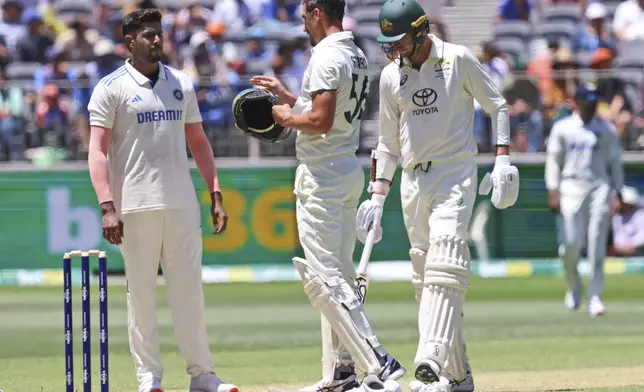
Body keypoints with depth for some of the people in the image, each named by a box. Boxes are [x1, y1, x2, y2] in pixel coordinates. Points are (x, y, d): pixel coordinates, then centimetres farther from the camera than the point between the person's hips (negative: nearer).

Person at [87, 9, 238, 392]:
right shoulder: (112, 88, -1)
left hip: (182, 203, 4)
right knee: (141, 292, -1)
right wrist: (107, 207, -17)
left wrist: (216, 194, 9)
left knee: (189, 288, 4)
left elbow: (198, 141, 18)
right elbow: (98, 150, -7)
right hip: (136, 206, -4)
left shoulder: (181, 84, 13)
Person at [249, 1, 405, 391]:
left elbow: (321, 121, -24)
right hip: (350, 169, 10)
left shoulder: (326, 57, -17)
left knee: (323, 279, -12)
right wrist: (288, 96, 25)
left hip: (322, 175, -10)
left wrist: (288, 117, -6)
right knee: (339, 275, 14)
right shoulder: (357, 56, 14)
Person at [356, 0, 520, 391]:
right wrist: (377, 196, 11)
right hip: (413, 180, 6)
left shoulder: (458, 60, -4)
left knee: (443, 270, -20)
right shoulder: (391, 76, 10)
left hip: (455, 174, -6)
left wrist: (503, 160, -8)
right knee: (426, 278, 4)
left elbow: (497, 106, 3)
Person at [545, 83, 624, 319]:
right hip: (571, 189, -1)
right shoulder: (562, 128, 6)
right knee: (571, 244, -6)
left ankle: (595, 298, -3)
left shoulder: (606, 130, 8)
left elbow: (615, 163, 10)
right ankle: (573, 288, 20)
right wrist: (553, 192, -3)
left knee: (597, 246, -6)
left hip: (599, 189, 1)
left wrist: (617, 194, 1)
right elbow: (553, 161, 6)